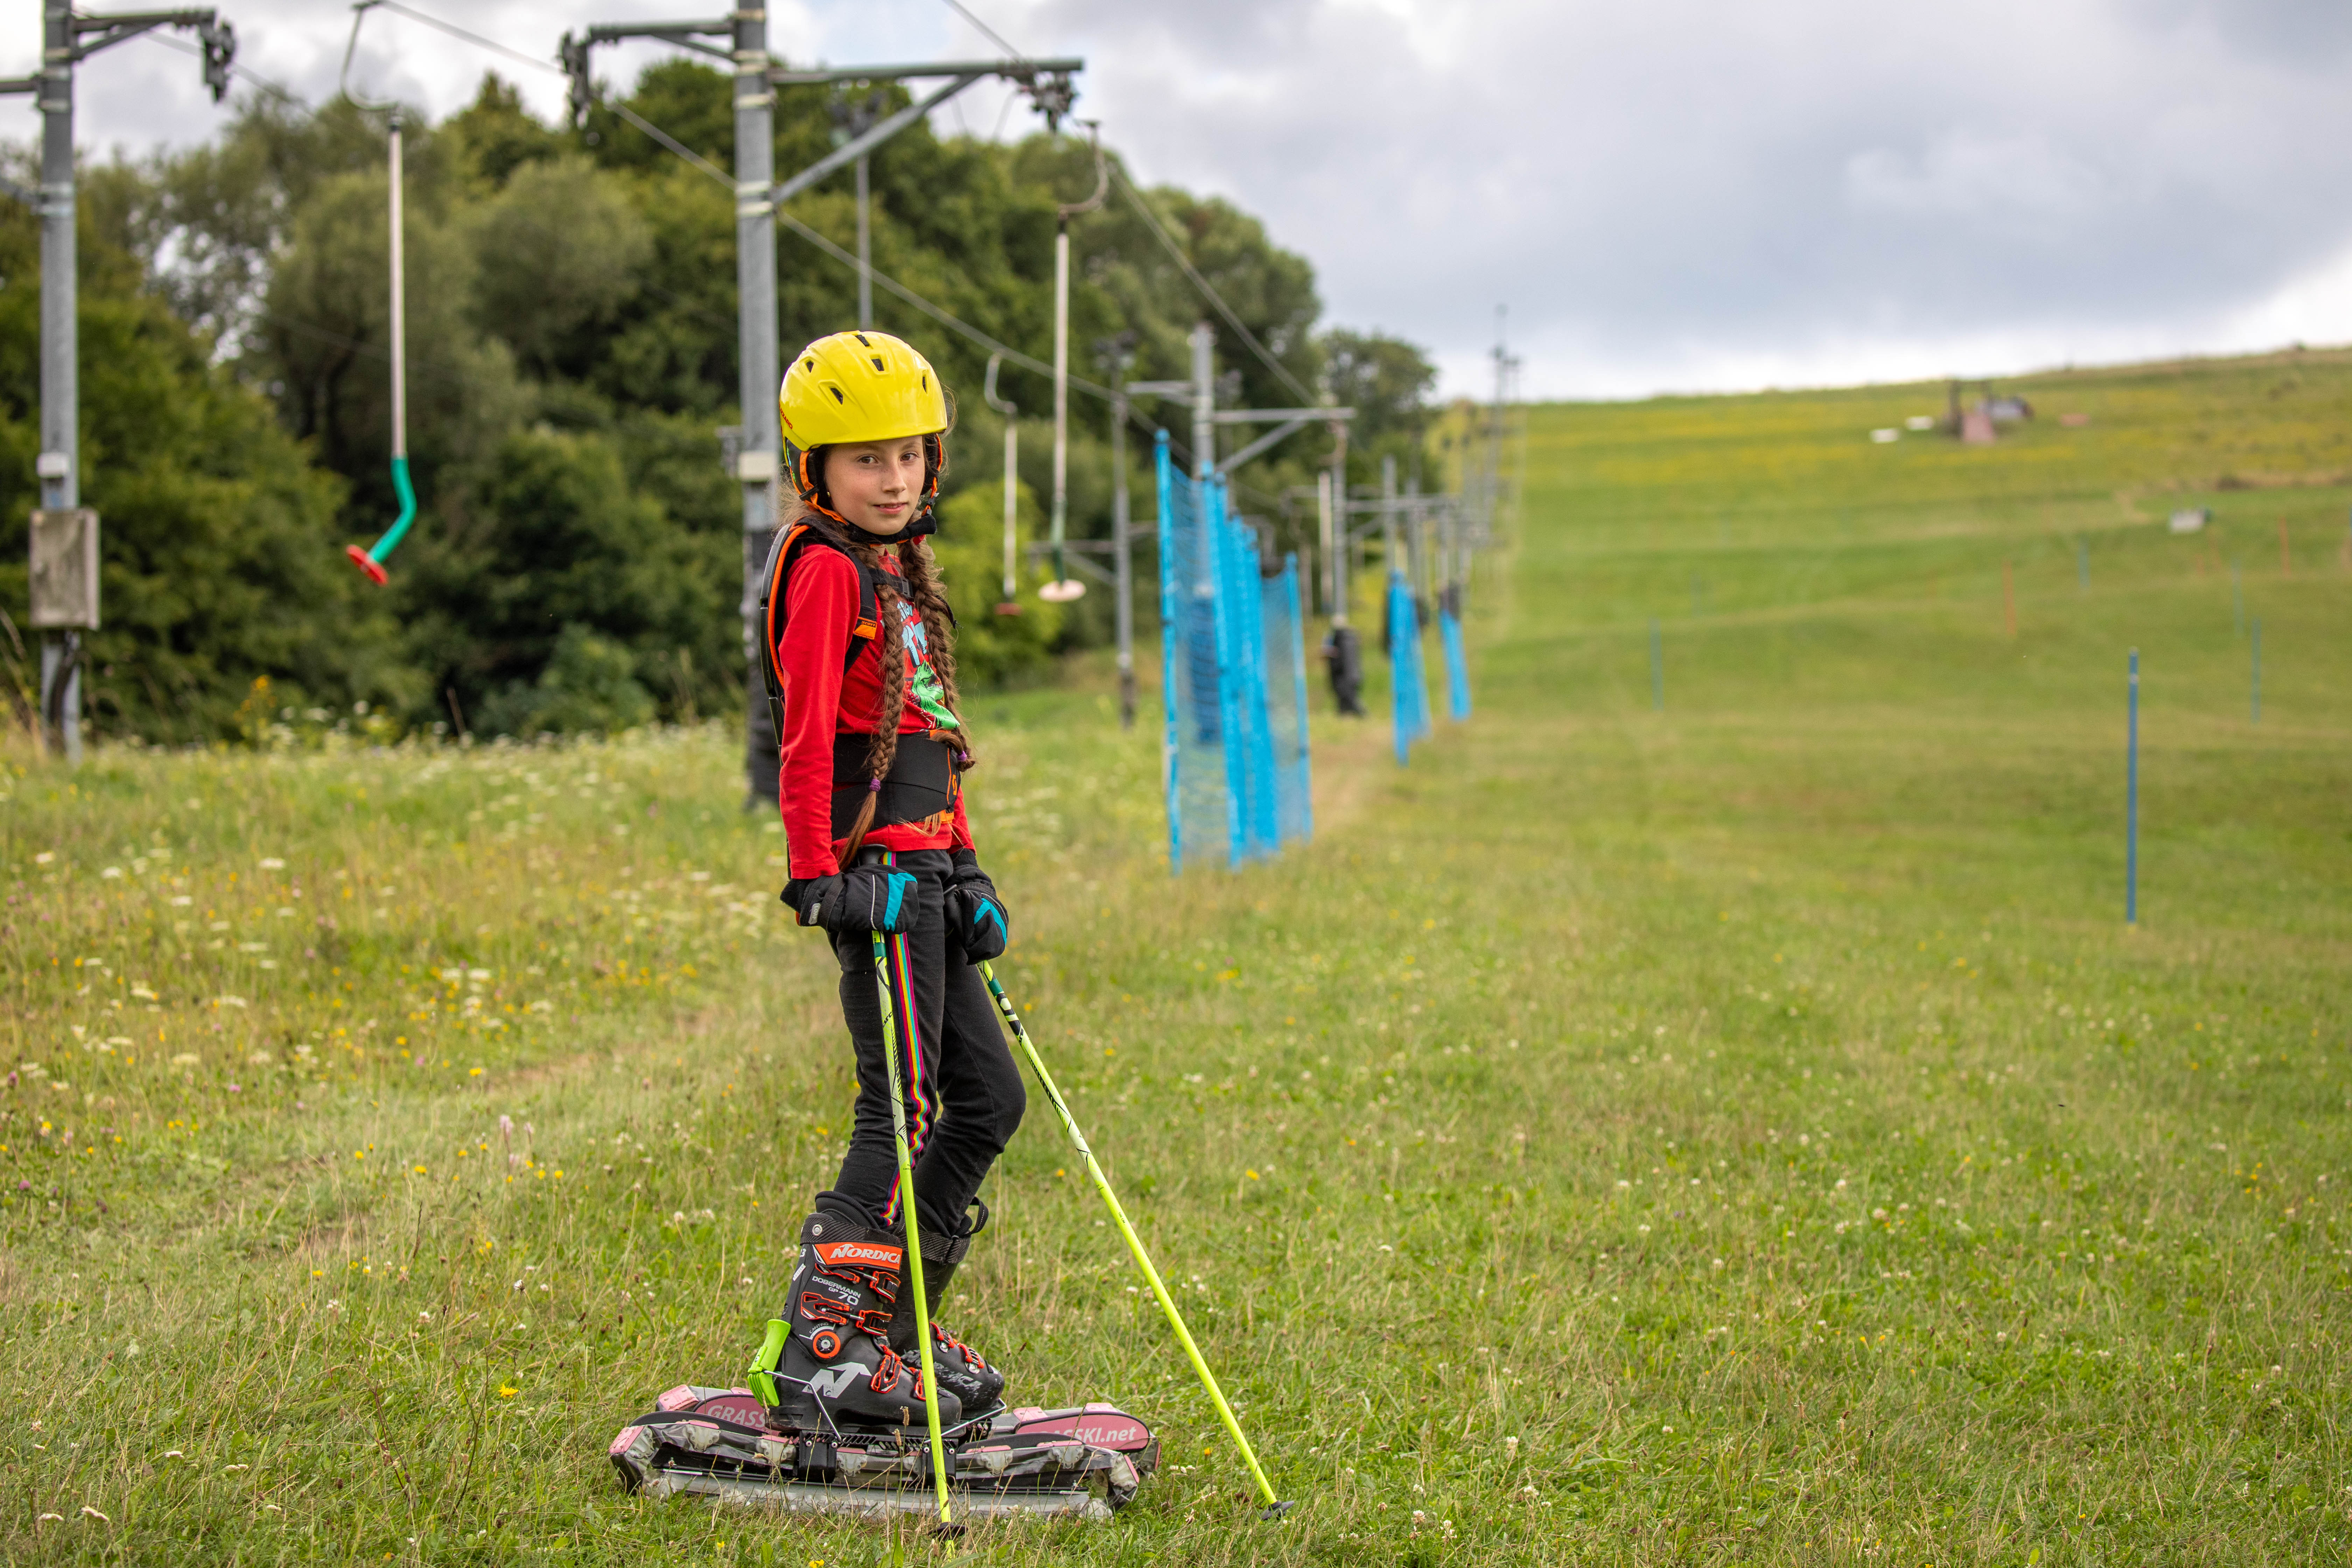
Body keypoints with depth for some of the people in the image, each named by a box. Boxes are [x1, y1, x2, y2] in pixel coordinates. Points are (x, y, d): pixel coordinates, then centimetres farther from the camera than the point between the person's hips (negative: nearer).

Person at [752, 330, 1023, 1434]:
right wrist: (817, 873, -23)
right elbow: (807, 734, -17)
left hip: (925, 870, 9)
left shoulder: (899, 572, 20)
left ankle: (895, 1326, 19)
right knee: (901, 1105, -10)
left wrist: (963, 869, 24)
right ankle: (824, 1350, -7)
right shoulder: (826, 569, -9)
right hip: (877, 867, -9)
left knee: (988, 1098, 11)